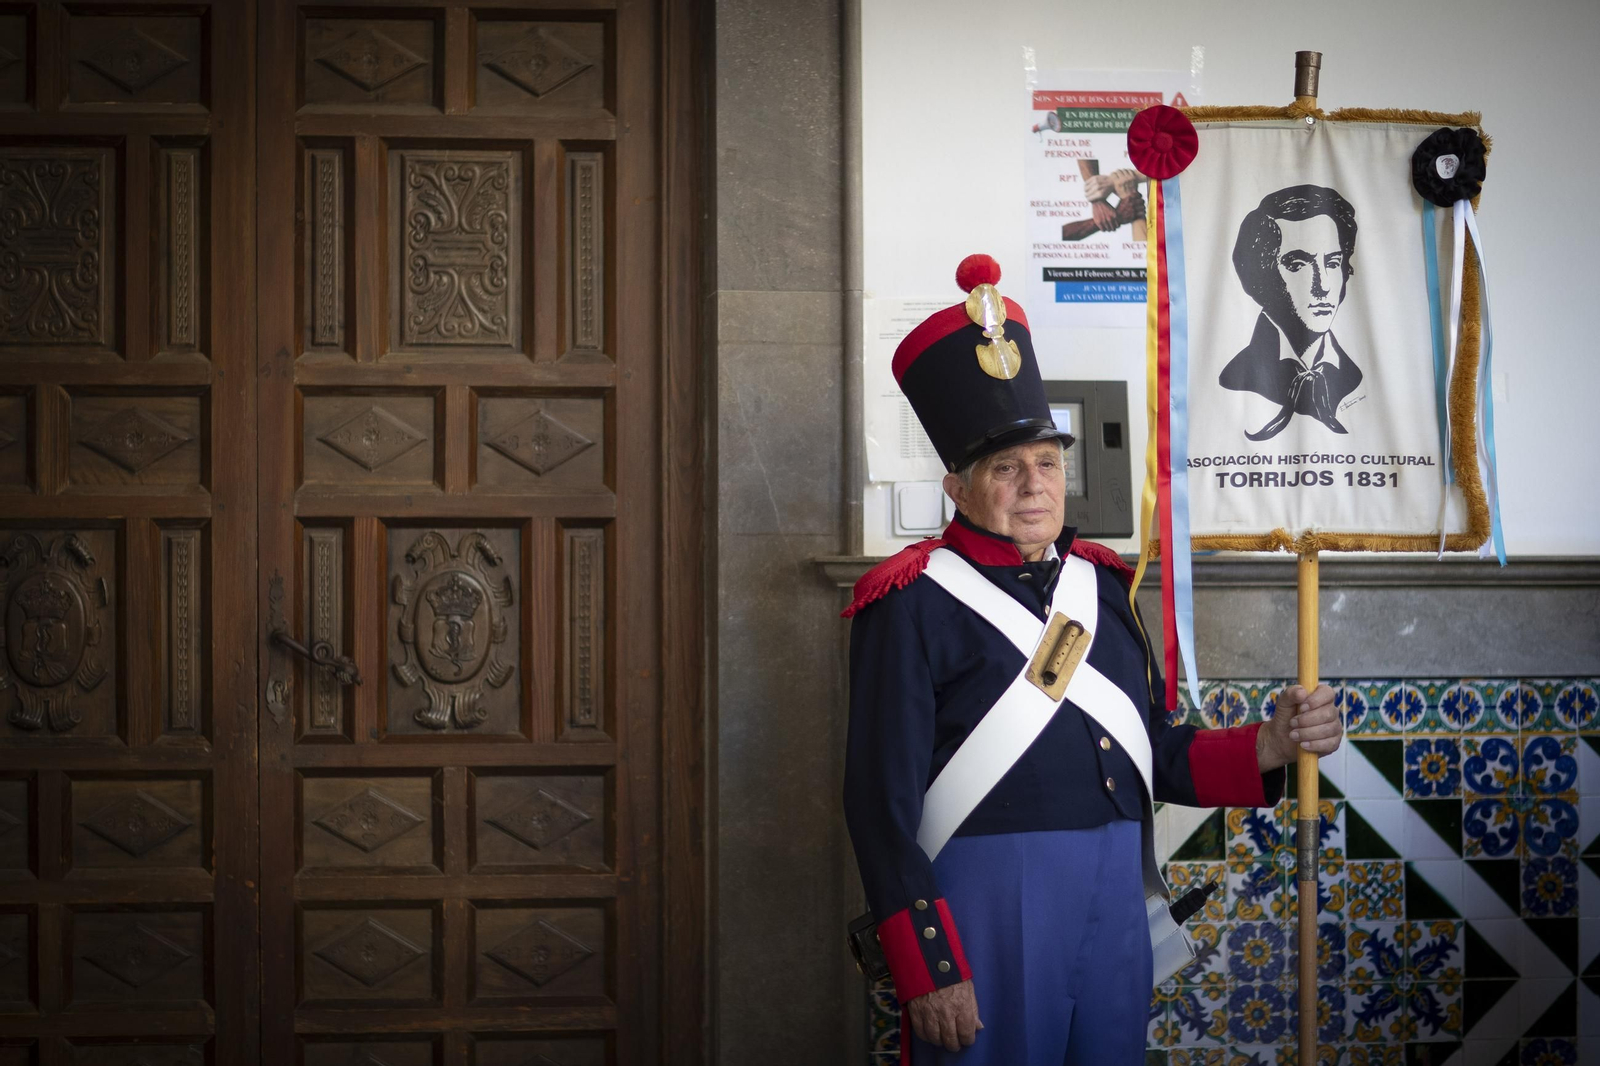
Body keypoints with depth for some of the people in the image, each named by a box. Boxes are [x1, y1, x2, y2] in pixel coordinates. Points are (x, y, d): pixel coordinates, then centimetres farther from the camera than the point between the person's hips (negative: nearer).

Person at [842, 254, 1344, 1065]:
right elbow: (883, 802, -11)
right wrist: (928, 971, -16)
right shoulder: (913, 603, -7)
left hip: (1114, 905, 6)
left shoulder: (1100, 583, 13)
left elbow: (1158, 755, 17)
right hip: (987, 908, -6)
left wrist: (1271, 746, -1)